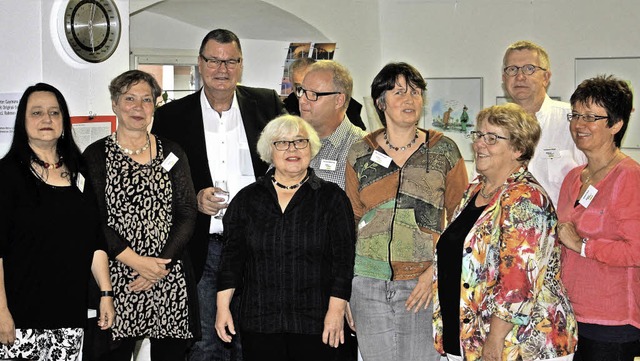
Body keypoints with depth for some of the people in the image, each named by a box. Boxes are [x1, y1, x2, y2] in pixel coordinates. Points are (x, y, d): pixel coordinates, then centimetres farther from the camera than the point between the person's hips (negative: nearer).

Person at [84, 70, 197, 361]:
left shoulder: (171, 153, 10)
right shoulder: (96, 155, 3)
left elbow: (187, 213, 4)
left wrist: (162, 265, -9)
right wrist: (137, 262, -13)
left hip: (170, 278, 2)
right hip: (117, 277, -2)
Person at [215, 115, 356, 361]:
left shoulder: (332, 198, 3)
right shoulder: (247, 199, 9)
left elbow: (343, 258, -1)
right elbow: (232, 256, 9)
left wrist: (336, 310, -8)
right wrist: (222, 306, 3)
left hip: (315, 322, -1)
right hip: (259, 322, 2)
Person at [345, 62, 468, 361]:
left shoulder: (444, 151, 3)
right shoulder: (360, 154, 7)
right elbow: (350, 221, 12)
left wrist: (437, 270, -9)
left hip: (424, 284, -1)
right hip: (369, 282, 2)